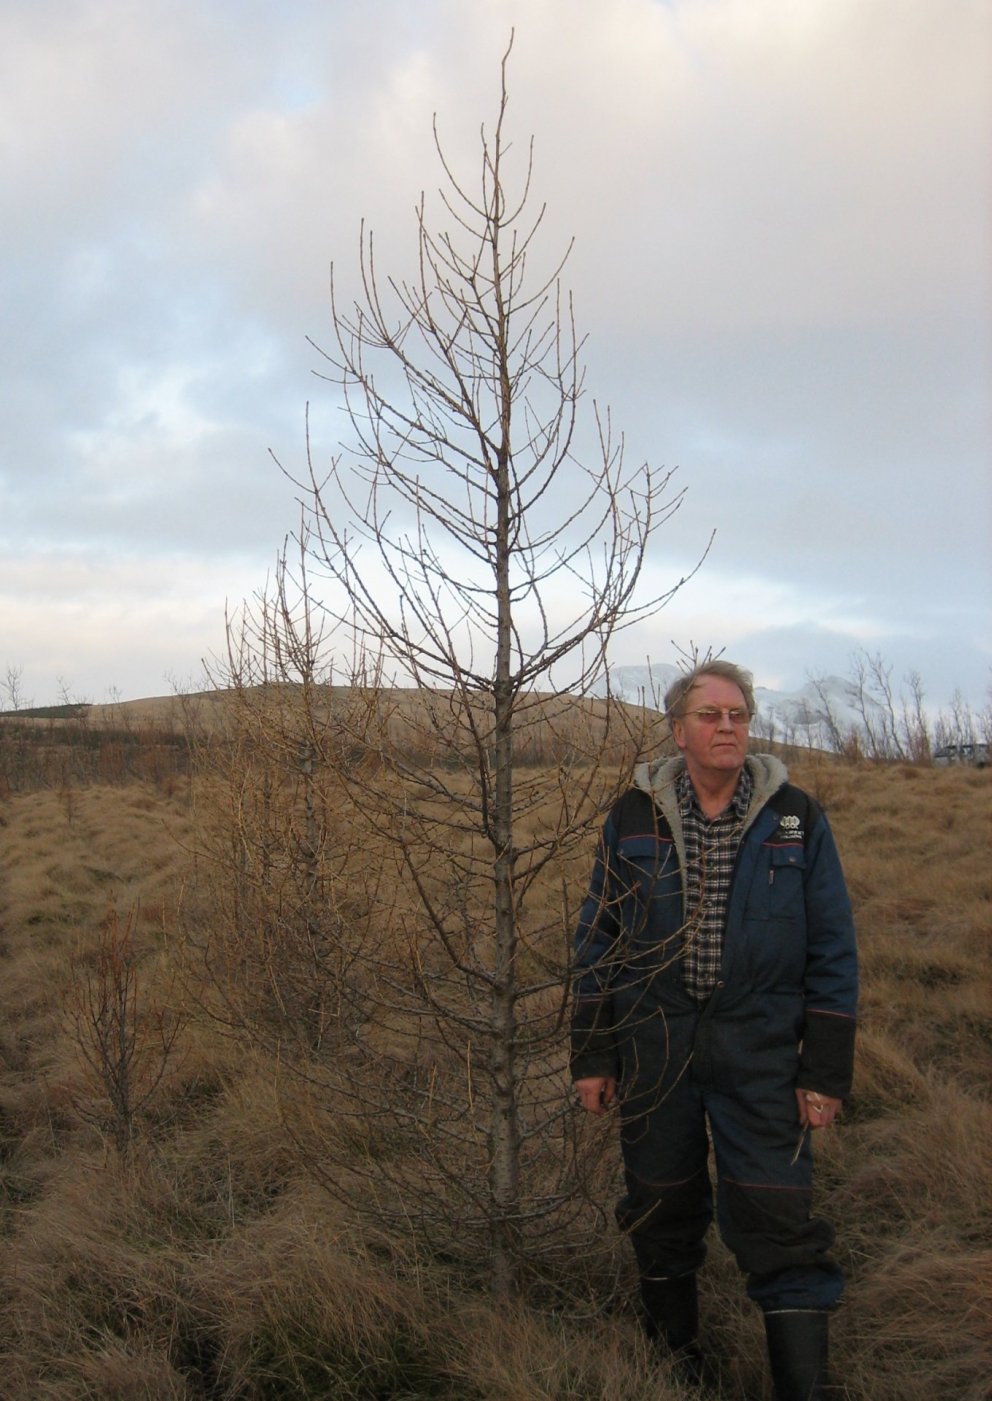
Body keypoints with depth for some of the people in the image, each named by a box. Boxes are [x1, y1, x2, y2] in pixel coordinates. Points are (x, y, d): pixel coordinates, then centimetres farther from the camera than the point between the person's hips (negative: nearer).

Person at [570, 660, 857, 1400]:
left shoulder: (796, 818, -2)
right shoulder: (634, 818, 1)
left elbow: (833, 952, 0)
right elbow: (597, 941, 6)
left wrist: (827, 1071, -4)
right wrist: (591, 1055, 3)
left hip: (759, 1056, -2)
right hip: (654, 1053, 2)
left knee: (778, 1224, -5)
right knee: (661, 1210, 14)